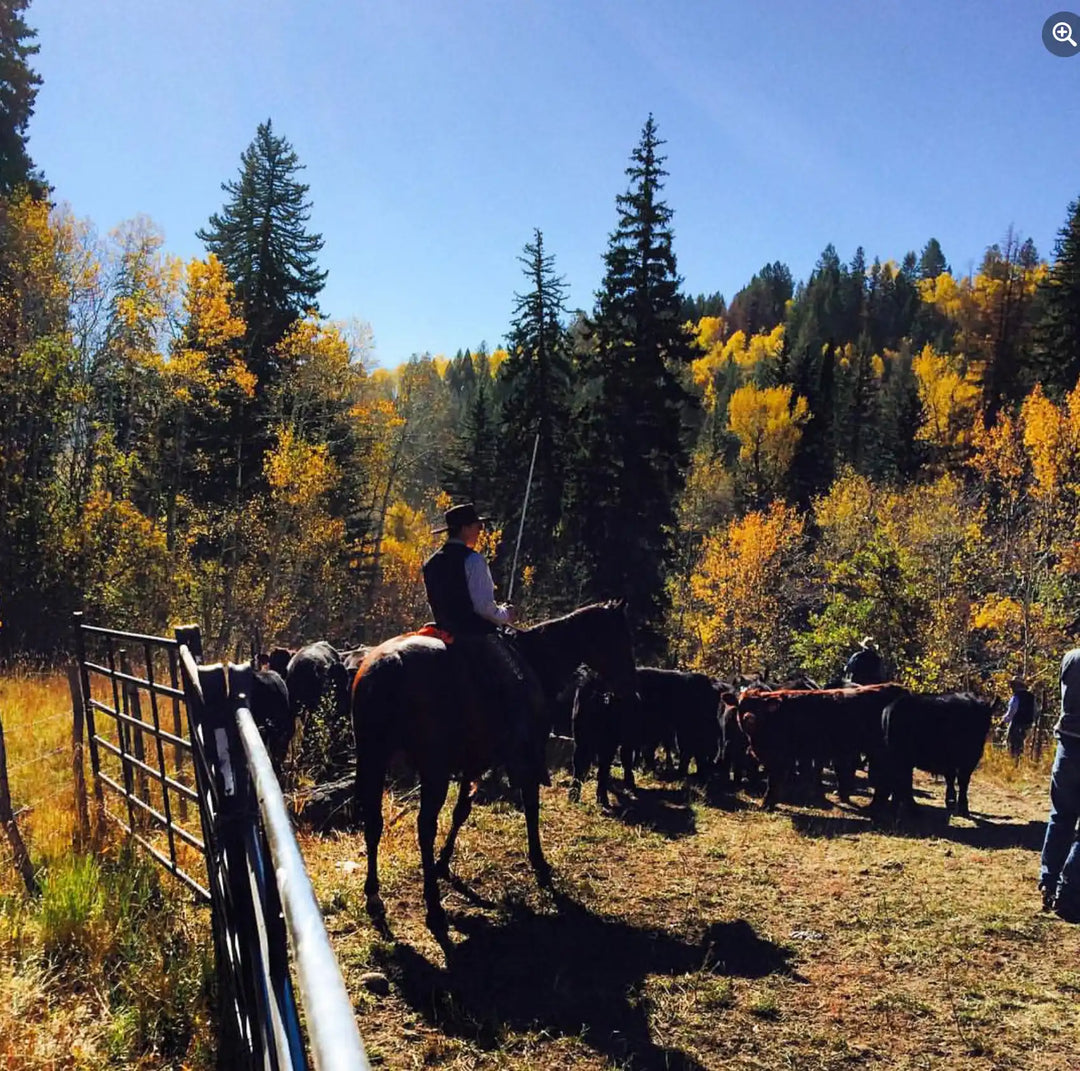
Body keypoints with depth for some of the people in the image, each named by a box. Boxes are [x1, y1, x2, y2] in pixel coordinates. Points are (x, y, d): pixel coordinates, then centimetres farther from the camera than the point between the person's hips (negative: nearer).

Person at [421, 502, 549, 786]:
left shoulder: (431, 563, 13)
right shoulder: (472, 559, -12)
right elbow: (483, 606, -18)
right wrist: (505, 615, -1)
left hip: (447, 636, 8)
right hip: (476, 637, -8)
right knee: (521, 688, -5)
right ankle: (524, 762, -12)